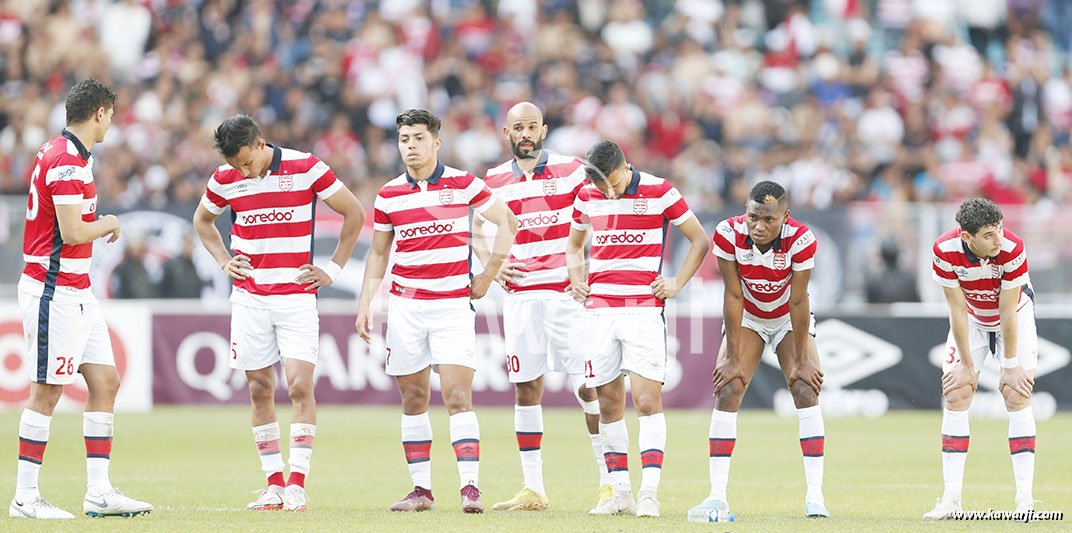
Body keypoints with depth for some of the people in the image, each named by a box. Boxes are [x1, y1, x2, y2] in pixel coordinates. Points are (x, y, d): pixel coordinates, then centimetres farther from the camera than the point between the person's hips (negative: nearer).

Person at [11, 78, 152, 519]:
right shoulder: (67, 161, -18)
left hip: (77, 292, 10)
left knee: (105, 383, 7)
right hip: (55, 292, -10)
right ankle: (25, 497, 0)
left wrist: (98, 224, 15)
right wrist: (107, 225, -5)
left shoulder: (59, 152, 14)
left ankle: (99, 491, 8)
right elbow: (72, 232, -22)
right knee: (47, 392, -5)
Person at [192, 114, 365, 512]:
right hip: (249, 297, 3)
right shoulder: (225, 179, 1)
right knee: (260, 390, 3)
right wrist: (224, 261, 8)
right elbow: (202, 219, 22)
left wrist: (333, 269, 1)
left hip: (297, 296, -3)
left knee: (300, 386, -12)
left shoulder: (306, 168, -8)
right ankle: (274, 483, 9)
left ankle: (297, 484, -10)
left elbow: (354, 213, 3)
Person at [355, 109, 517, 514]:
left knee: (458, 397, -11)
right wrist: (364, 305, 7)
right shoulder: (389, 195, 6)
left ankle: (470, 487, -14)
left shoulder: (463, 184, -2)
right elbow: (378, 253, 15)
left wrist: (488, 275, 2)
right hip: (405, 305, 3)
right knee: (413, 399, 4)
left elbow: (507, 222, 6)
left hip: (453, 304, -3)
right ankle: (421, 490, 9)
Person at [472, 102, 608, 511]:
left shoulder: (571, 171, 0)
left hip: (567, 292, -3)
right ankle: (533, 489, 9)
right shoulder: (494, 181, 10)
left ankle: (610, 481, -1)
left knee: (588, 386, -8)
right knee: (526, 388, 3)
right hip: (520, 294, 3)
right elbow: (477, 234, 21)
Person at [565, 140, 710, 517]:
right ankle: (620, 493, 10)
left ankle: (650, 493, -11)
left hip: (644, 310, -4)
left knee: (647, 401, -12)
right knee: (608, 403, 4)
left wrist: (678, 283, -2)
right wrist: (576, 281, 8)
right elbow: (574, 245, 25)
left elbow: (699, 239, 5)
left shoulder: (659, 192, -4)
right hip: (598, 312, 4)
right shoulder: (587, 197, 7)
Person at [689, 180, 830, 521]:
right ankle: (717, 495, -11)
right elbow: (734, 297, -21)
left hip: (790, 320, -1)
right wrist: (733, 358, -18)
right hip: (747, 319, 1)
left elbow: (798, 302, -23)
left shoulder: (800, 240, -30)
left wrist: (801, 360, -18)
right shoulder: (729, 234, -27)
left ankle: (814, 497, -14)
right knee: (727, 392, -13)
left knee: (806, 391, -16)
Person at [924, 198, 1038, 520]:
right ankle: (951, 499, -5)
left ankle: (1024, 499, -14)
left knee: (1017, 396, -12)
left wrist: (1010, 366, -19)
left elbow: (1008, 312, -26)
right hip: (972, 320, 2)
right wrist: (967, 365, -15)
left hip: (1015, 316, -2)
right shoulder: (945, 251, -29)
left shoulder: (1012, 250, -34)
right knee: (956, 396, -7)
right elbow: (958, 311, -21)